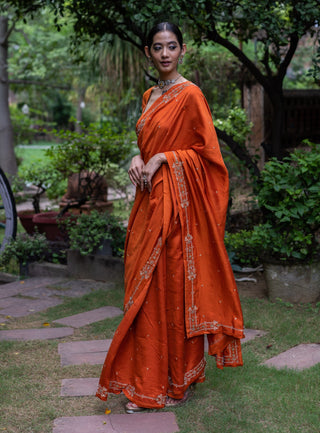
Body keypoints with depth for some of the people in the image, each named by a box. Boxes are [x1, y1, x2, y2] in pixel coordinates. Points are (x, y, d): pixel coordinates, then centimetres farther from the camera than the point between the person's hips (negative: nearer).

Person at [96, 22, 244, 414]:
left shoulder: (190, 95, -9)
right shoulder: (150, 96, 15)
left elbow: (207, 151, -9)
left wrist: (162, 159, -15)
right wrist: (139, 159, 3)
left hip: (177, 202, -8)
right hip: (149, 199, 8)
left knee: (176, 286, -1)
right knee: (146, 289, 8)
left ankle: (181, 380, 14)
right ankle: (148, 382, 19)